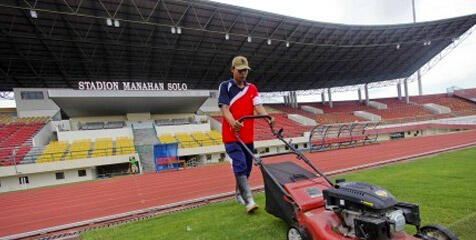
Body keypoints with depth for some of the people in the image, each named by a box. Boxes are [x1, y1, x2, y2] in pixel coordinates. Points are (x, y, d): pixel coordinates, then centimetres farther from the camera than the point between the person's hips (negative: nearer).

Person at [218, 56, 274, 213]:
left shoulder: (252, 88, 12)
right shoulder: (225, 86, 0)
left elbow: (258, 106, -2)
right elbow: (224, 109, -12)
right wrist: (233, 122, -32)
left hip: (248, 136, 5)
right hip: (232, 135, -5)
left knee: (247, 167, 12)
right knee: (240, 166, -14)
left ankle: (239, 194, 31)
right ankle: (248, 200, -10)